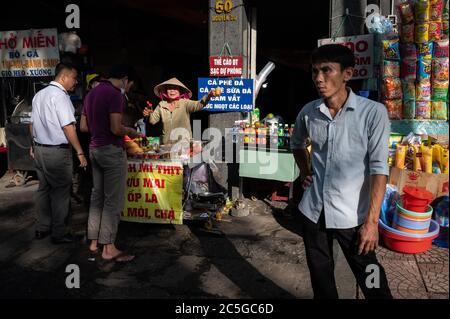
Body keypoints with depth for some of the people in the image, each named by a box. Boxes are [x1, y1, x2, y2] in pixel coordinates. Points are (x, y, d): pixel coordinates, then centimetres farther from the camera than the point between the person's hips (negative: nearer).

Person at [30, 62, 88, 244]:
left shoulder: (39, 94, 11)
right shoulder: (60, 95, -15)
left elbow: (33, 124, 17)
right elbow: (68, 127, -20)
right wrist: (80, 152, -17)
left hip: (39, 149, 9)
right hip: (57, 152, -9)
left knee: (44, 189, 17)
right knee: (60, 192, 1)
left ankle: (42, 228, 28)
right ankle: (59, 234, 10)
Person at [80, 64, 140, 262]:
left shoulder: (92, 93, 13)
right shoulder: (115, 94, -14)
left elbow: (83, 127, 15)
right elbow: (116, 129, -22)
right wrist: (130, 131, -4)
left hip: (95, 149, 9)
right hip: (111, 151, -9)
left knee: (97, 196, 15)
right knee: (113, 200, -2)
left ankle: (94, 241, 23)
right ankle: (108, 248, 3)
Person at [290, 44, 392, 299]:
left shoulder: (373, 112, -12)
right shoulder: (308, 113, 0)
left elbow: (379, 168, -15)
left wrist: (372, 220, -18)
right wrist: (305, 172, 7)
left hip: (352, 214, -3)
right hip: (313, 210, 4)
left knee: (370, 279, 9)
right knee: (320, 275, 18)